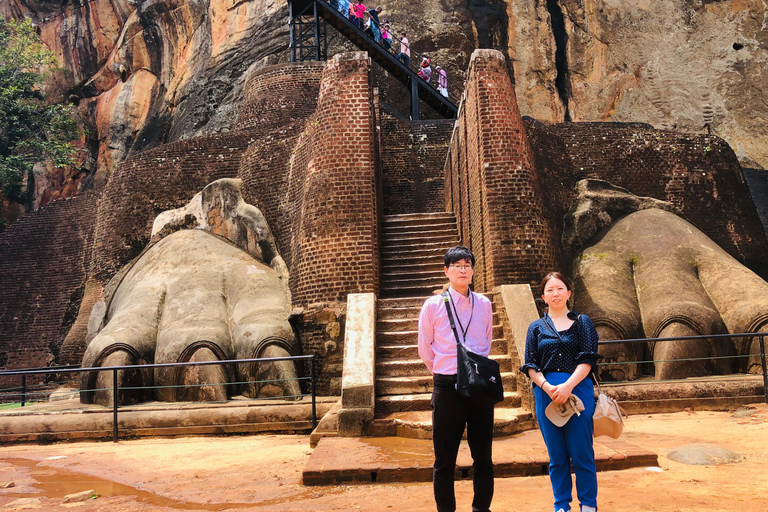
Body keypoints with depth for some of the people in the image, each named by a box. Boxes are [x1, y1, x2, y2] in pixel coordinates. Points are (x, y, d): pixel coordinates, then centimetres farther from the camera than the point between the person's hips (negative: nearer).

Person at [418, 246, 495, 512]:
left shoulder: (484, 304, 5)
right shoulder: (434, 305, -3)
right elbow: (424, 348, 4)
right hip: (447, 387, -3)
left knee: (483, 455, 11)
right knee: (445, 458, 5)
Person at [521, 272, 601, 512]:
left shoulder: (582, 322, 7)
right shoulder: (536, 327, 11)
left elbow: (588, 359, -3)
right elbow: (530, 366, 5)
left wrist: (568, 386, -15)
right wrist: (548, 387, -12)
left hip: (578, 391, -1)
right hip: (546, 393, 2)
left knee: (582, 453, 0)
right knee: (557, 455, 8)